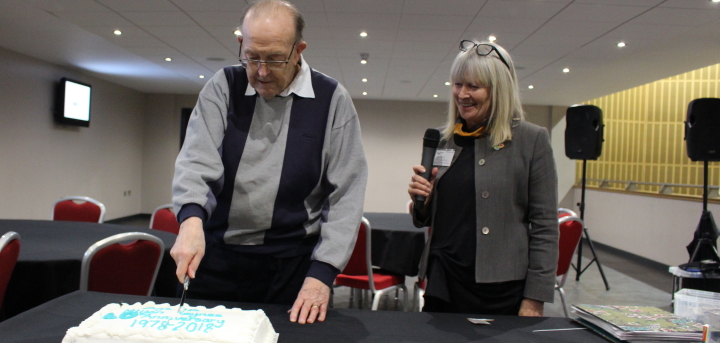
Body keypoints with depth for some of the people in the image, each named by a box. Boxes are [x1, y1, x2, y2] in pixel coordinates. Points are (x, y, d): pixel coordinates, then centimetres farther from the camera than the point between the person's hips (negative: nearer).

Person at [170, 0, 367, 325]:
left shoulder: (332, 99, -4)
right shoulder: (222, 87, 2)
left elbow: (345, 195, -5)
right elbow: (197, 159, -9)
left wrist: (322, 273, -11)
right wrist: (192, 220, -29)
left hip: (293, 262, -1)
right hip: (217, 255, 2)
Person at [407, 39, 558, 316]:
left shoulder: (532, 140, -5)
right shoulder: (442, 139, 8)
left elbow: (545, 227, -6)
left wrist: (534, 300, -9)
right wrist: (422, 201, -7)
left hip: (501, 289, -4)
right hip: (443, 283, 4)